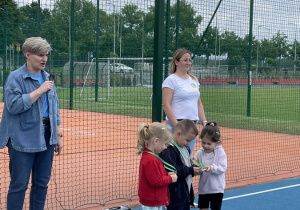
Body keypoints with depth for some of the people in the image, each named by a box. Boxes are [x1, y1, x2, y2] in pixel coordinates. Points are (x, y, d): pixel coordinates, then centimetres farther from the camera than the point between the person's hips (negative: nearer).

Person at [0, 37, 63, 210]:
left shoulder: (47, 77, 13)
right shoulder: (16, 78, -8)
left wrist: (58, 136, 15)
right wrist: (39, 91, -19)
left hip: (46, 137, 7)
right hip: (23, 139, -6)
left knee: (42, 183, 12)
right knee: (19, 185, -3)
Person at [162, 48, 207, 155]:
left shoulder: (194, 80, 16)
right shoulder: (171, 80, -5)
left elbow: (199, 104, 21)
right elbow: (166, 105, -12)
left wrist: (204, 121, 10)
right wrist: (176, 125, -19)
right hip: (177, 124, -7)